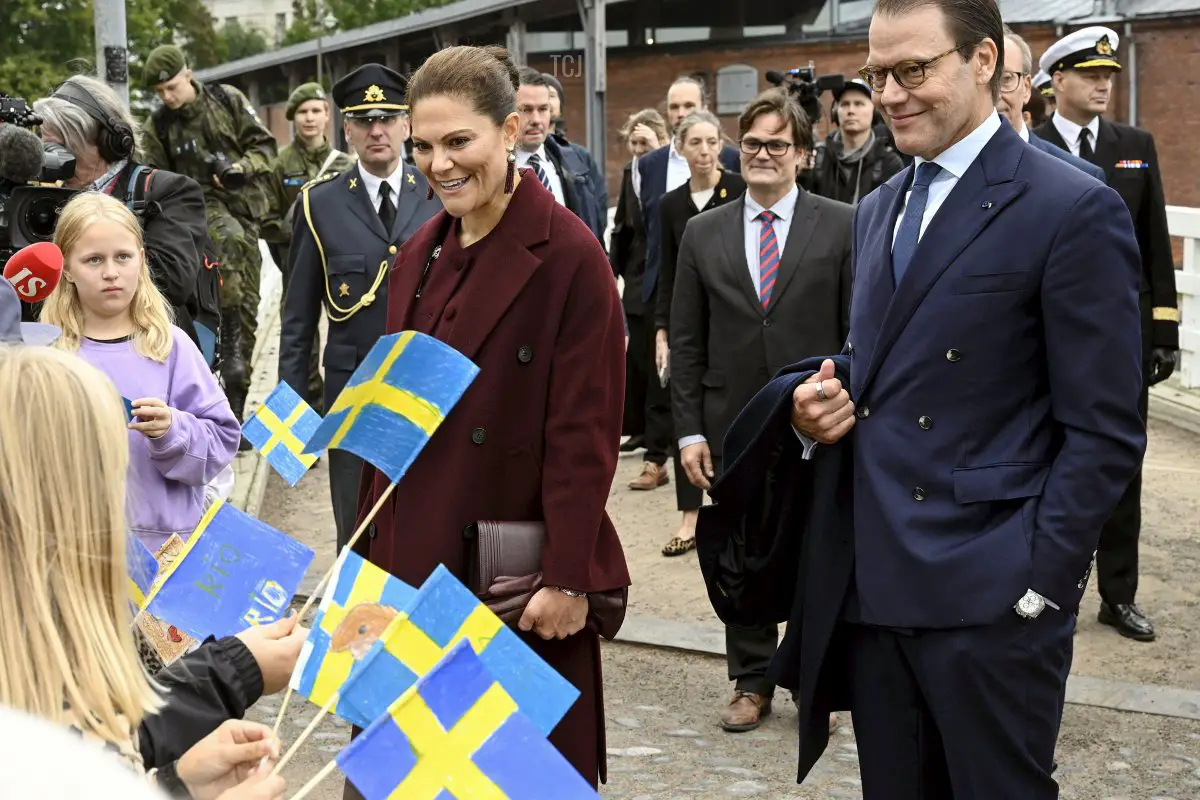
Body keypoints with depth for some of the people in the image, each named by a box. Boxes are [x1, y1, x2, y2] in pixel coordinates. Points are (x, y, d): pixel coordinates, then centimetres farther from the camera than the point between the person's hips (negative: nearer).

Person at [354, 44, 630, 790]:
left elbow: (585, 433, -15)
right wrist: (375, 547, 12)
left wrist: (567, 579, -16)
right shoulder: (421, 253, 9)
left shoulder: (570, 254, -13)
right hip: (418, 560, 6)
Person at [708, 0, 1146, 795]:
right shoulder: (879, 208, 15)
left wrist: (1040, 584, -15)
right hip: (869, 588, 7)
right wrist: (816, 405, 1)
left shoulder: (1072, 211, -9)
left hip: (988, 600, -7)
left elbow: (1104, 431, -10)